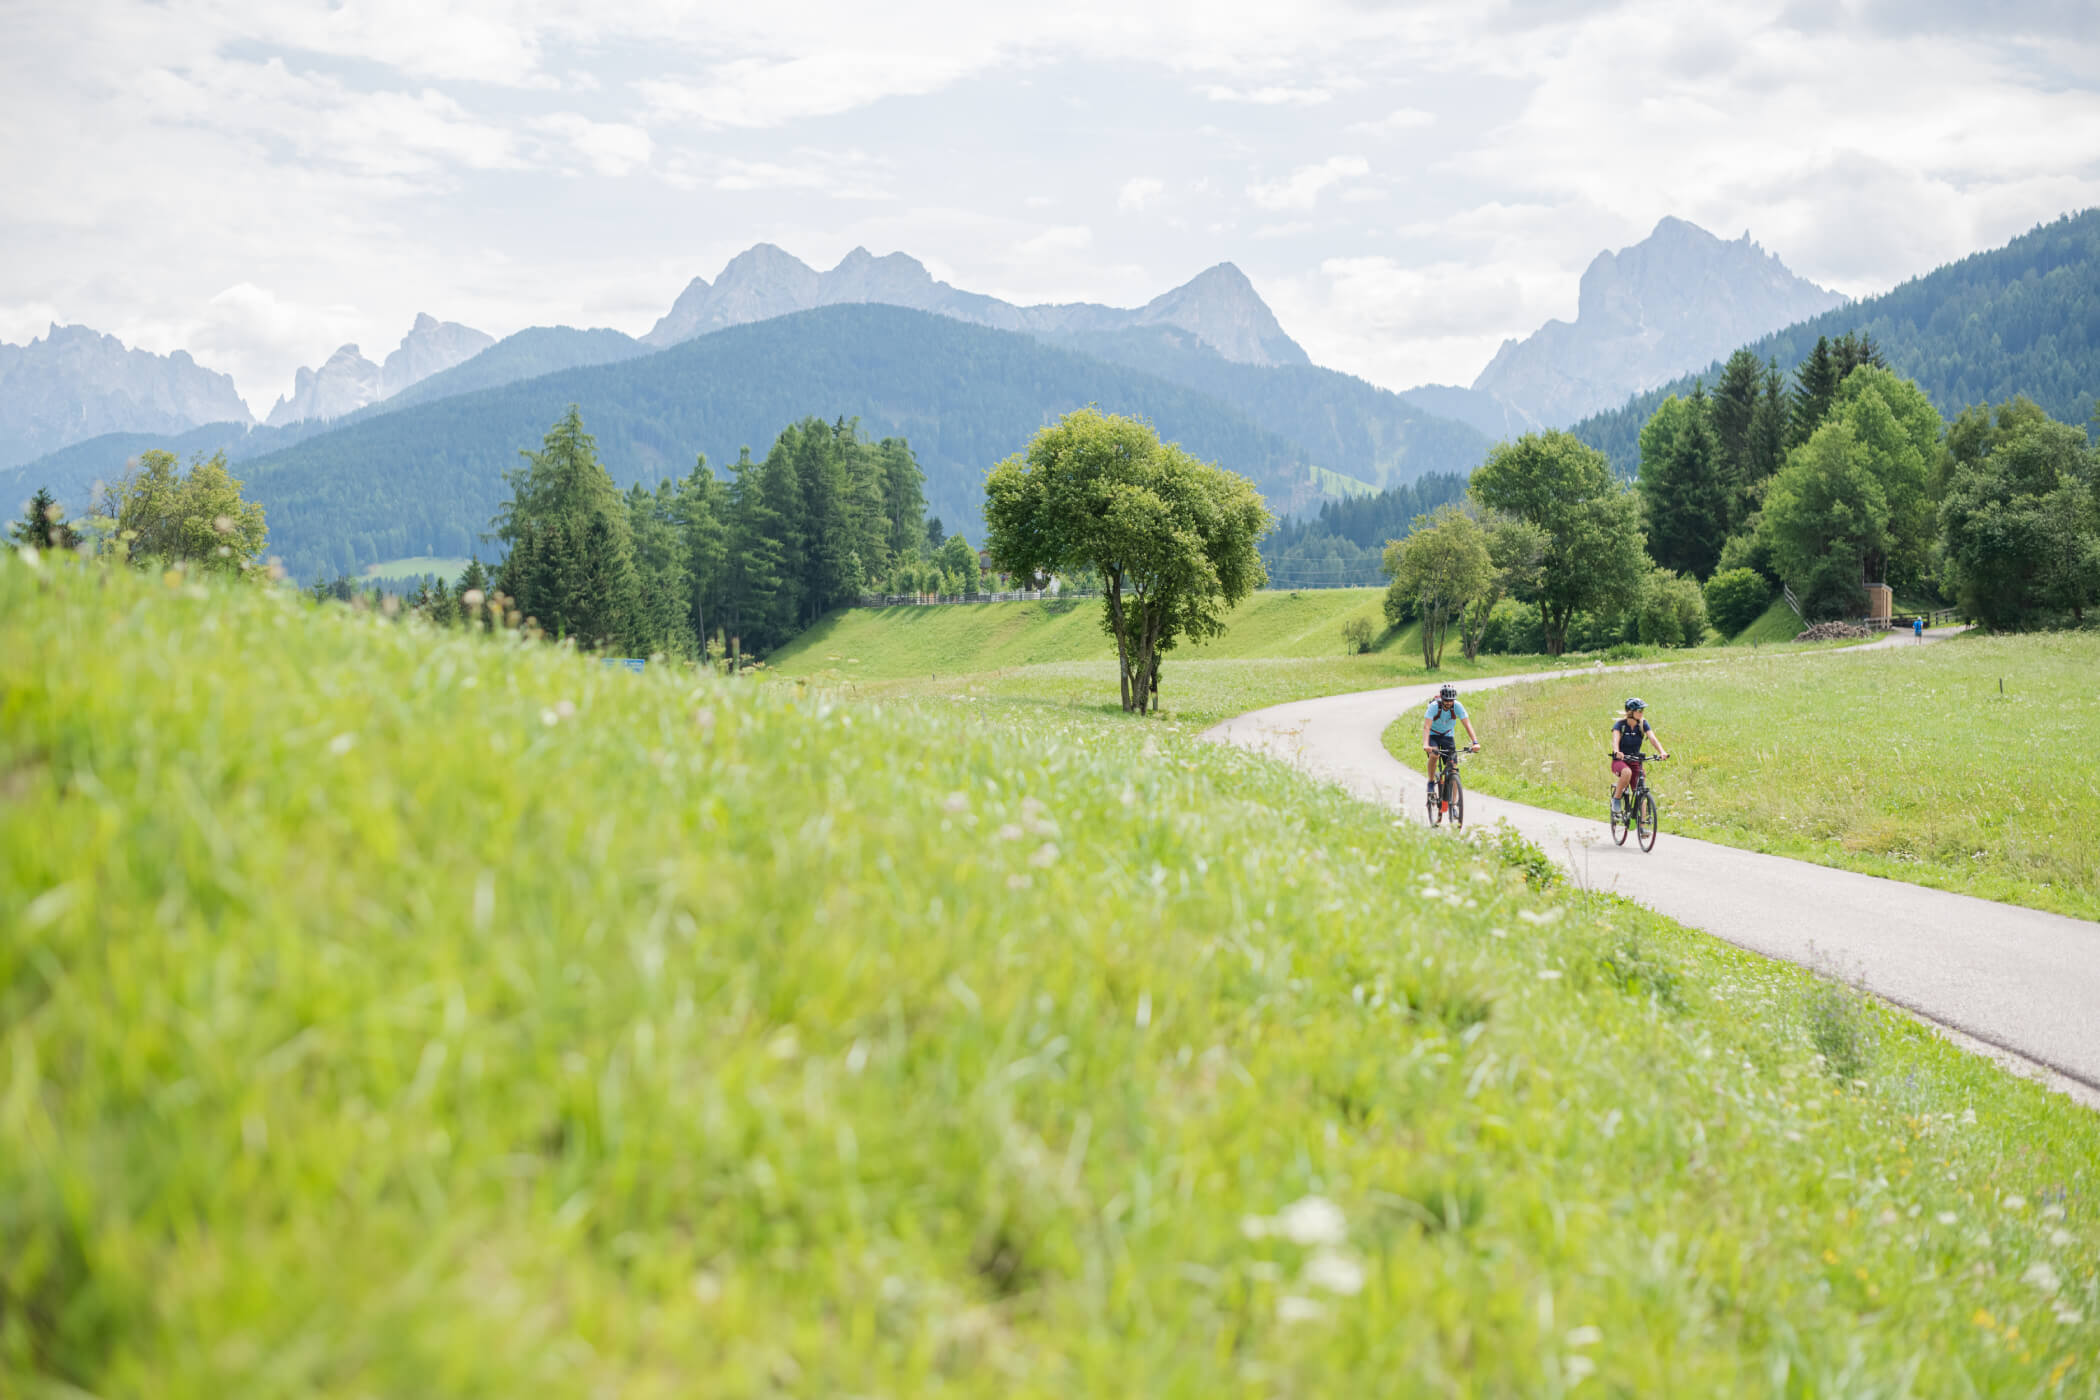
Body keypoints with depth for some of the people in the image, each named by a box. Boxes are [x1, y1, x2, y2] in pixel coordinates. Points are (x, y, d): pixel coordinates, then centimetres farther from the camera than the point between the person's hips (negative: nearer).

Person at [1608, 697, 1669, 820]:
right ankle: (1616, 800, -19)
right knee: (1627, 772, -38)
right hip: (1620, 761, -4)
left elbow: (1653, 738, -18)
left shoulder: (1643, 724, -4)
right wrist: (1617, 752, -51)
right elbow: (1615, 739, -29)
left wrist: (1662, 752, -37)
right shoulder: (1620, 724, -13)